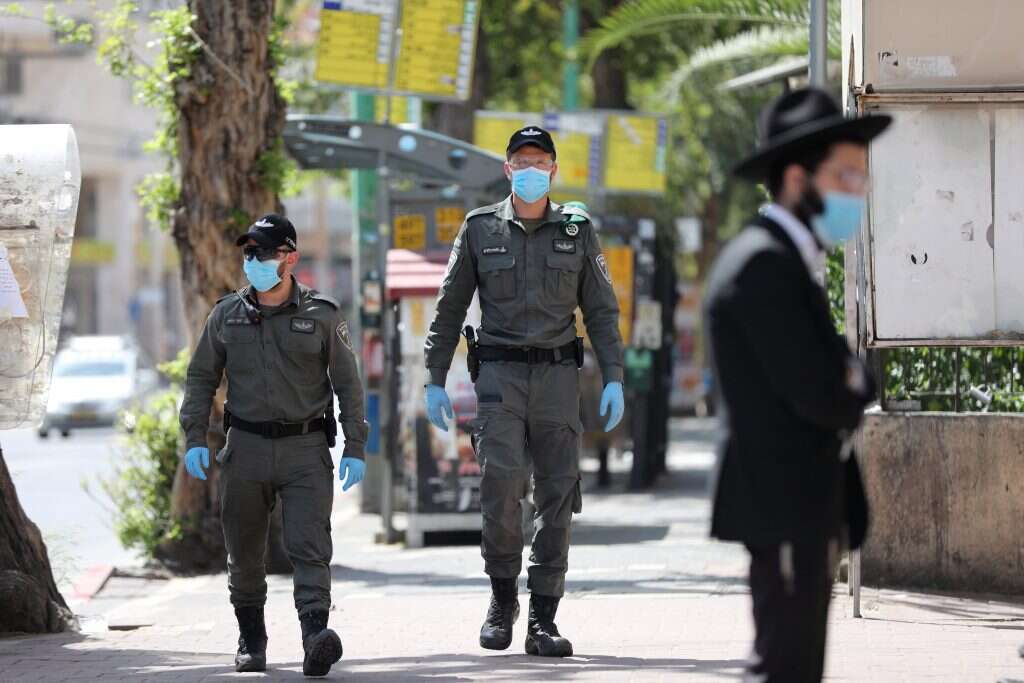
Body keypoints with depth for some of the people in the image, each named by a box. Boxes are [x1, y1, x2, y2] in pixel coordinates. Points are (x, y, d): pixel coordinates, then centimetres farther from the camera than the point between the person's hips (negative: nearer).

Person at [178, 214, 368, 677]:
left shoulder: (322, 316, 1)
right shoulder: (226, 316, 7)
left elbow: (348, 383, 4)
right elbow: (201, 379, 12)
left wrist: (355, 447, -2)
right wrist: (194, 439, 1)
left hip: (305, 450, -3)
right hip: (246, 448, 3)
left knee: (309, 546, -16)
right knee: (244, 554, 9)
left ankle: (316, 639, -28)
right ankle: (251, 642, 24)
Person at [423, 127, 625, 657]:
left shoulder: (577, 230, 8)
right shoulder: (480, 229, 5)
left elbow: (601, 310, 8)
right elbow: (449, 309, 9)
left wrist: (613, 379, -3)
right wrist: (435, 380, 3)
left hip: (557, 375, 1)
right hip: (500, 374, -1)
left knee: (556, 494, -3)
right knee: (502, 480, -18)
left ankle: (543, 622, 1)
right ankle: (502, 597, 2)